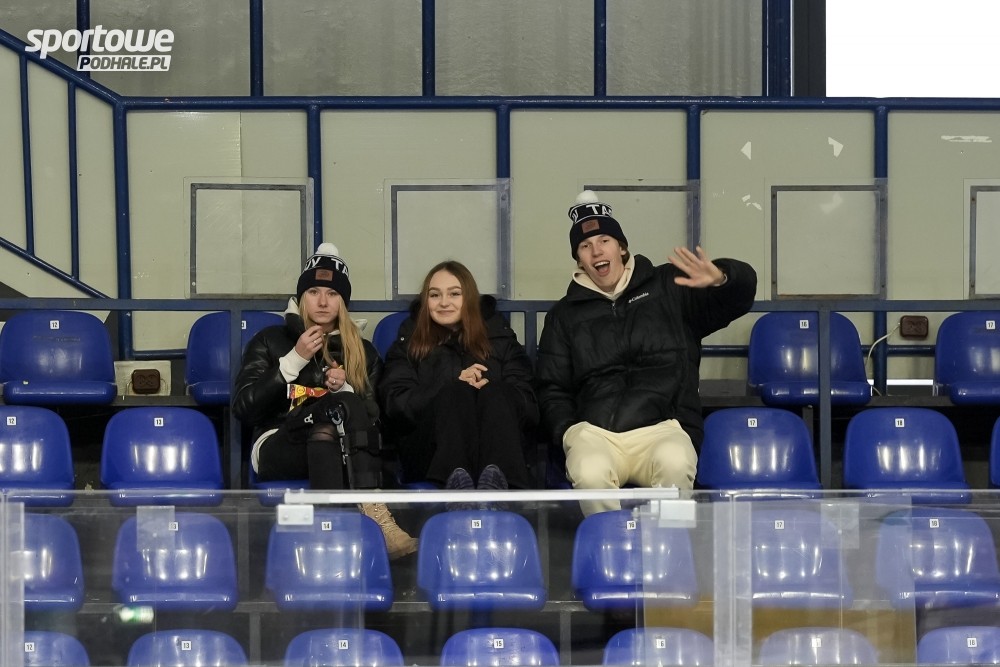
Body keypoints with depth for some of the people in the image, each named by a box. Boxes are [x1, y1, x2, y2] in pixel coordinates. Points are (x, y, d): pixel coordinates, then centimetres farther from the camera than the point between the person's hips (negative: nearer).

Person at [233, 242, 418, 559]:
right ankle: (373, 515, -52)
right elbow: (243, 408, 1)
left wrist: (344, 388, -8)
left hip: (337, 450, 2)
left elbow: (373, 418, 11)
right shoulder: (270, 340, 14)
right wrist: (294, 360, -5)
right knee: (342, 407, -33)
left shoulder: (363, 351, 19)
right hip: (278, 447, -2)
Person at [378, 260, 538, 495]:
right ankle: (457, 483, -62)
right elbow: (397, 405, 3)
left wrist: (488, 391, -12)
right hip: (429, 452, -1)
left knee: (495, 394, -29)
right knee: (456, 393, -30)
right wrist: (457, 386, -9)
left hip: (495, 447, 1)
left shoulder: (500, 338, 23)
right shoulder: (408, 345, 22)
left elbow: (527, 406, 8)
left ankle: (496, 484, -61)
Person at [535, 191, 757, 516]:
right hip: (594, 432, 1)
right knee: (590, 474, -36)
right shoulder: (564, 314, 20)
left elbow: (743, 287, 7)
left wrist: (721, 279, -19)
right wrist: (569, 431, 0)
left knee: (674, 463, -37)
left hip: (662, 427, -1)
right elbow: (552, 389, 21)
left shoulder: (667, 287, 14)